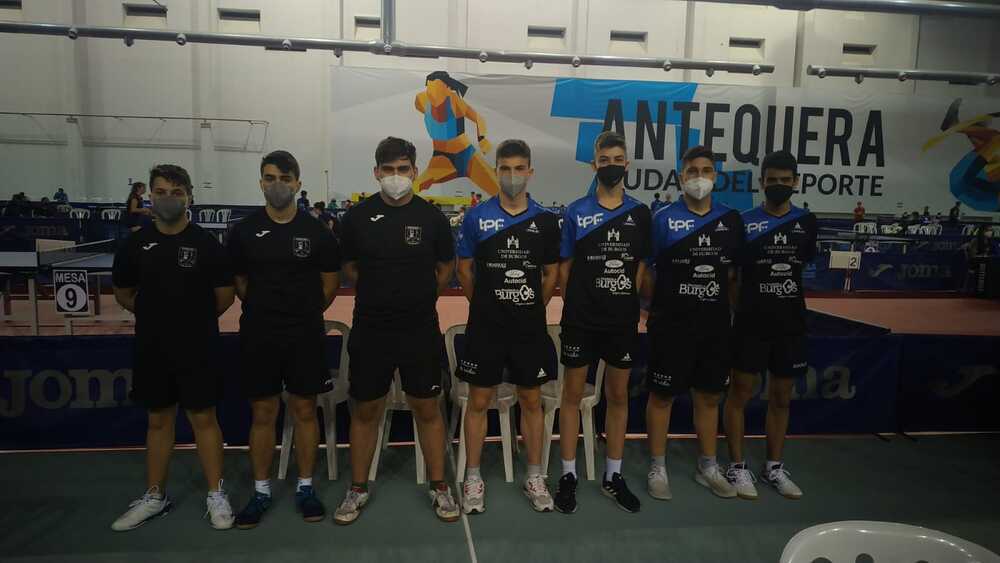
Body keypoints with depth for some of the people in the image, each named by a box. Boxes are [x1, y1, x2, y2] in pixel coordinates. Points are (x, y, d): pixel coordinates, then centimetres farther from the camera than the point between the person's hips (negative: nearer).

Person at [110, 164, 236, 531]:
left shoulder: (207, 244, -6)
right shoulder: (135, 245, 2)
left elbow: (224, 296, -1)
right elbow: (123, 295, 14)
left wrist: (195, 320, 8)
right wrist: (158, 315, 11)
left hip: (198, 349, -3)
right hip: (151, 349, 3)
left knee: (204, 419, 4)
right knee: (158, 420, 14)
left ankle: (216, 495, 16)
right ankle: (155, 497, 27)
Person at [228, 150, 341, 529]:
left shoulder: (317, 232, -2)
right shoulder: (243, 232, 0)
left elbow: (330, 283, 7)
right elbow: (239, 283, 10)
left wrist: (304, 313, 11)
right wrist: (265, 312, 13)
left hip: (305, 336, 0)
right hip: (258, 336, 1)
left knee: (304, 411, 7)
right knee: (262, 414, 8)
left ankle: (305, 488, 22)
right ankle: (261, 491, 23)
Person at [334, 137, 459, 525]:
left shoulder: (431, 216, -2)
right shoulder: (358, 216, -2)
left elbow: (446, 268, 10)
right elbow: (349, 268, 11)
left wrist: (418, 300, 8)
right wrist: (379, 297, 9)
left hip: (421, 330, 0)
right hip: (370, 329, 1)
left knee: (427, 409, 8)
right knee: (365, 411, 10)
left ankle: (439, 487, 23)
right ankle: (357, 489, 26)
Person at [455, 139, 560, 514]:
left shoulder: (545, 220, 1)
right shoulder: (477, 217, -2)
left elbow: (552, 273, 8)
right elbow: (464, 270, 5)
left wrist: (533, 309, 6)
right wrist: (485, 307, 7)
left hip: (530, 328, 1)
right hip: (485, 327, -1)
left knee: (531, 401, 11)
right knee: (478, 402, 7)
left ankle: (534, 477, 26)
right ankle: (473, 478, 22)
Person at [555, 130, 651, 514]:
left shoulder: (639, 213, 3)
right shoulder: (576, 212, -3)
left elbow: (641, 264, 10)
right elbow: (564, 267, 1)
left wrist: (628, 302, 3)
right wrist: (575, 305, -1)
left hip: (623, 321, 2)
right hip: (580, 320, -2)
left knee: (618, 396, 11)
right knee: (573, 395, 6)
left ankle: (613, 476, 26)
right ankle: (568, 476, 19)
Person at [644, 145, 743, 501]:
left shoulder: (731, 220, 5)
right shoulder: (664, 220, -5)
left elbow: (733, 270, 13)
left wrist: (725, 305, 8)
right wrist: (656, 306, -2)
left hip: (715, 324, 4)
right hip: (671, 324, -3)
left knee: (709, 396, 14)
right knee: (662, 395, 5)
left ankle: (708, 467, 30)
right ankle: (657, 468, 20)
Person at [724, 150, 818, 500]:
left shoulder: (807, 222, 5)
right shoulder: (744, 222, -6)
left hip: (790, 325, 4)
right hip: (750, 324, -3)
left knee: (781, 398, 12)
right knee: (740, 393, 3)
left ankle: (774, 467, 26)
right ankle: (737, 466, 16)